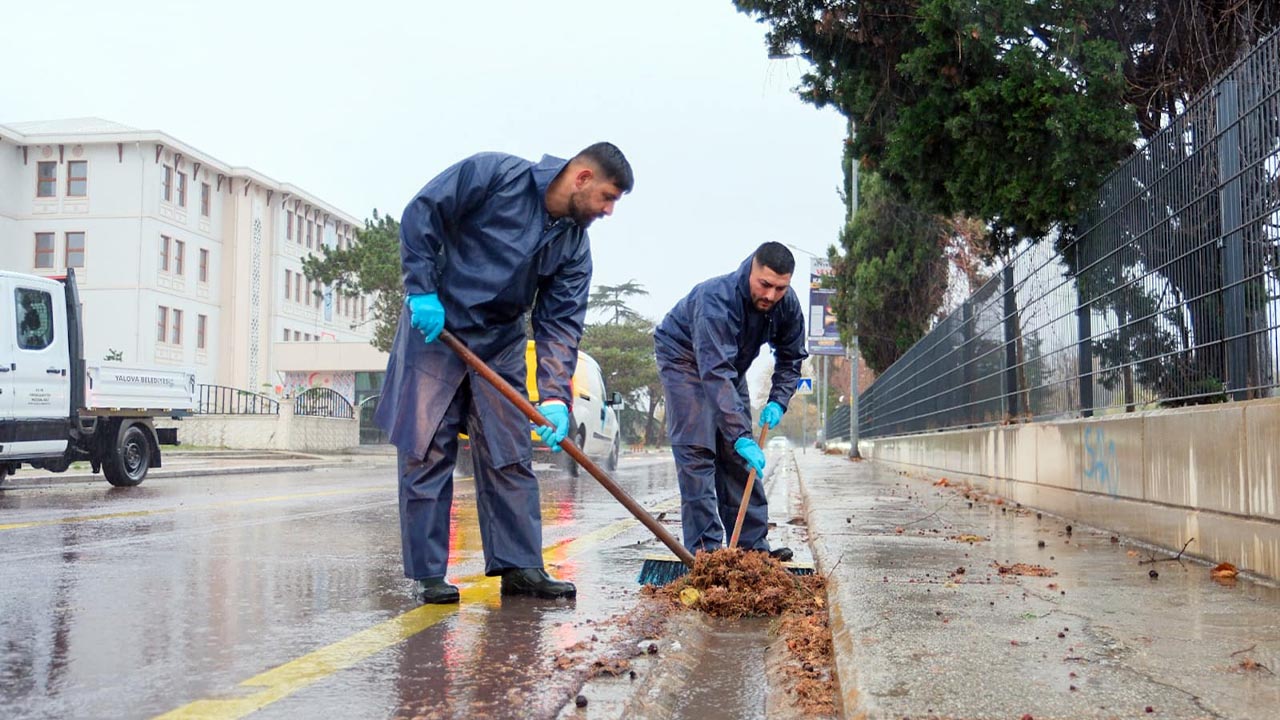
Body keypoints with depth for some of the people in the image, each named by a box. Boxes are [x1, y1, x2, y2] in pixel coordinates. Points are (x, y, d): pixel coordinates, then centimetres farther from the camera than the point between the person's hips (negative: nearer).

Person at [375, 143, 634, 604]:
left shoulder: (574, 245, -1)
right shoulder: (493, 174, -14)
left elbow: (560, 322, -5)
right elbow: (420, 216, -12)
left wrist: (555, 395, -16)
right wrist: (423, 290, -18)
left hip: (501, 346, 5)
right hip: (434, 330, -5)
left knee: (510, 458, 4)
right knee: (425, 452, -4)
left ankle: (519, 567, 11)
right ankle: (427, 574, 4)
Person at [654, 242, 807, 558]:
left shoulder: (788, 304, -17)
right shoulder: (716, 300, -39)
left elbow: (791, 358, 0)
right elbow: (716, 373, -45)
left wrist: (778, 401, -16)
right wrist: (740, 436, -50)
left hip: (729, 362, 6)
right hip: (684, 358, -6)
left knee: (739, 455, 2)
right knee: (697, 450, -16)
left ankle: (751, 544, 5)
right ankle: (704, 548, -15)